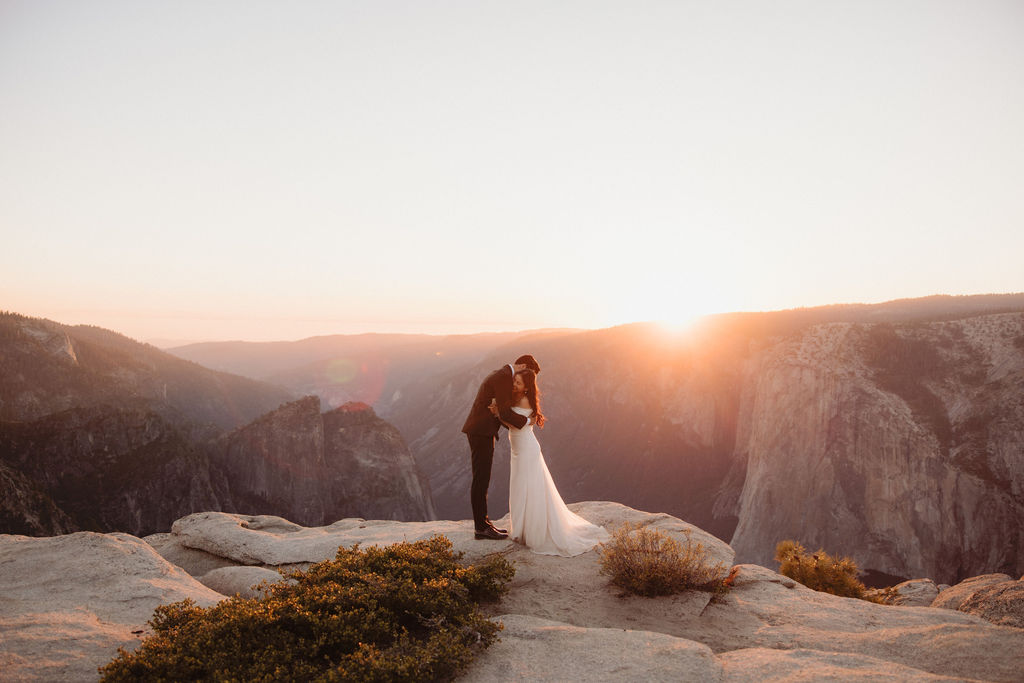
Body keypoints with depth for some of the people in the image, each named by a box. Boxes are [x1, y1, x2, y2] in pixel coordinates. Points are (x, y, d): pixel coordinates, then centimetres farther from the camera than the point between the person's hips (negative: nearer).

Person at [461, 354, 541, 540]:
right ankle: (482, 528, 2)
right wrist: (526, 421, -7)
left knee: (482, 479, 13)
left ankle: (483, 523, 21)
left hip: (482, 432, 11)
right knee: (481, 480, -4)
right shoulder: (505, 377, -15)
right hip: (481, 432, -11)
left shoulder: (500, 376, 18)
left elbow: (501, 411, 20)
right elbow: (505, 413, -22)